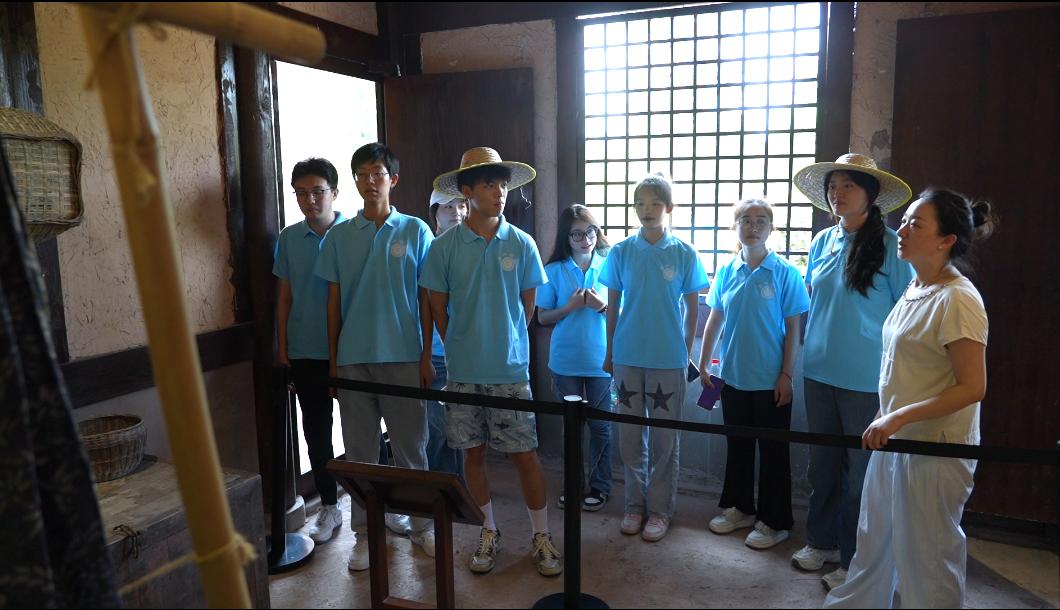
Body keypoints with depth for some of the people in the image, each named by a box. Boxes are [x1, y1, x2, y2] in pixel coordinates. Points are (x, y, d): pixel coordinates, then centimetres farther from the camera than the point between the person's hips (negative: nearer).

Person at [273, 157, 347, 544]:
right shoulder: (289, 238, 5)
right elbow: (284, 296, 9)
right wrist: (282, 348, 6)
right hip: (305, 353, 3)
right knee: (316, 430, 11)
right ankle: (329, 506, 25)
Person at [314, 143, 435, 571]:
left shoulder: (415, 231, 1)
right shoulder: (340, 237, 6)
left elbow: (427, 300, 1)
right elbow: (334, 302, 9)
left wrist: (426, 357, -3)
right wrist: (332, 360, 6)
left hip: (403, 357, -2)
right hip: (353, 358, 2)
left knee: (410, 446, 7)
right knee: (359, 449, 9)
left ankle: (421, 525, 23)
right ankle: (365, 532, 23)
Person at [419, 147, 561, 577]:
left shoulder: (521, 244, -1)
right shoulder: (445, 247, -3)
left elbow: (528, 306, 8)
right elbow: (438, 308, 5)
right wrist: (462, 349, 9)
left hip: (511, 369, 0)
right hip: (463, 371, 1)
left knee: (524, 454, 4)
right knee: (473, 453, 11)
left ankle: (541, 537, 21)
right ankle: (488, 533, 28)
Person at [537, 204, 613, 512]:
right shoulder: (554, 270, 0)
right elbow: (543, 316, 3)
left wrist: (602, 307, -16)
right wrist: (569, 307, -14)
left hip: (601, 360, -1)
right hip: (566, 361, 1)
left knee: (600, 425, 7)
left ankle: (600, 486, 21)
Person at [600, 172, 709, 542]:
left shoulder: (684, 254, -3)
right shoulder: (621, 252, 1)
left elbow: (692, 309, 5)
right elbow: (613, 307, 7)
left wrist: (685, 353, 4)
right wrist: (609, 353, 8)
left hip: (668, 359, -1)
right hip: (628, 357, 2)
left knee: (664, 439, 7)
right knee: (631, 437, 10)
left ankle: (660, 509, 22)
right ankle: (635, 504, 26)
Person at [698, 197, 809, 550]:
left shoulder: (785, 273, -8)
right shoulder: (726, 273, 2)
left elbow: (793, 329, -7)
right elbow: (714, 321, 9)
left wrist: (787, 375, -10)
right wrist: (703, 365, 8)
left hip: (771, 382, -4)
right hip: (733, 377, 4)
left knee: (773, 453, 8)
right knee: (737, 447, 17)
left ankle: (774, 521, 21)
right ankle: (738, 508, 34)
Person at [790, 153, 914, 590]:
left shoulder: (890, 246, -10)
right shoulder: (822, 242, 5)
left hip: (866, 379, -5)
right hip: (819, 373, 5)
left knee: (860, 469, 7)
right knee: (822, 463, 17)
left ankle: (853, 561, 23)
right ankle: (821, 541, 34)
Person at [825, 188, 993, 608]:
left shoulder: (958, 299, -20)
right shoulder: (915, 289, 6)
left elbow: (972, 387, -21)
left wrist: (900, 417, -25)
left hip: (935, 448, -9)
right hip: (894, 439, 9)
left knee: (926, 557, 8)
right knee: (874, 541, 22)